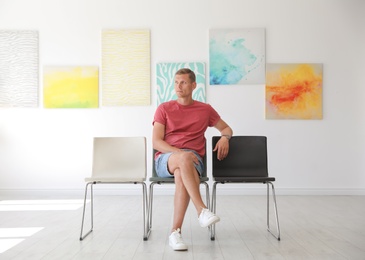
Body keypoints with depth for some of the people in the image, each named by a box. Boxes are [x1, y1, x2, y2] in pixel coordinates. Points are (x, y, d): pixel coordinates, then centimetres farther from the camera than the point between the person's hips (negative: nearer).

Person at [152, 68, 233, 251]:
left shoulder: (205, 109, 12)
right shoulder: (164, 109, 8)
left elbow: (226, 128, 25)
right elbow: (156, 142, -1)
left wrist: (225, 138, -1)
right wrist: (180, 153, -18)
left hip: (192, 160, 1)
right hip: (165, 159, 0)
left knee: (181, 175, -38)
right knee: (184, 157, -39)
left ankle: (175, 232, -32)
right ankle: (202, 210, -40)